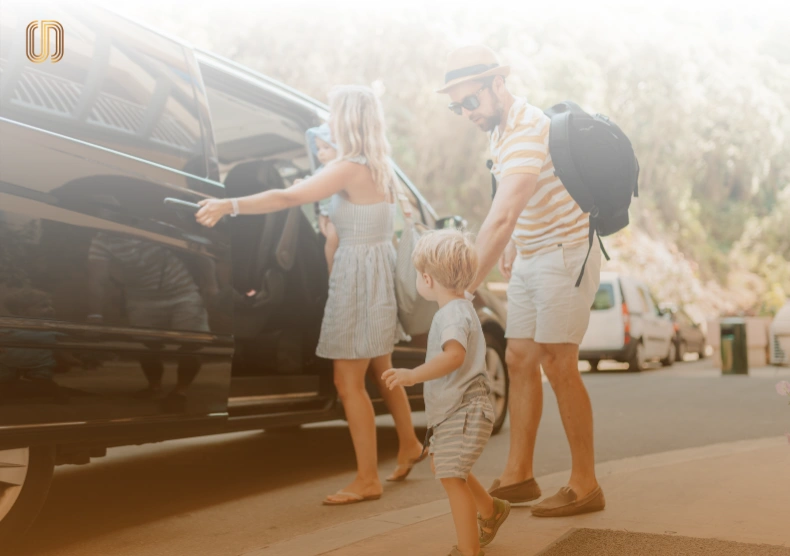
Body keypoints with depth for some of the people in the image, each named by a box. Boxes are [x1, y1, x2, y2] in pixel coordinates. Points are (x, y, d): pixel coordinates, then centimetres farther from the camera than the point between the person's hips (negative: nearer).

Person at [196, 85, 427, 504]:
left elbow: (287, 198, -26)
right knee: (380, 370, 22)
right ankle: (408, 444, 37)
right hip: (376, 269, 10)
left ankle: (367, 480, 4)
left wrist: (230, 205, -28)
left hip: (360, 273, -9)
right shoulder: (376, 166, 9)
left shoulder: (349, 167, -17)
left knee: (348, 381, -4)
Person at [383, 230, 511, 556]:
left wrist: (413, 375, -40)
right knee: (443, 465, 24)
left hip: (463, 412, -11)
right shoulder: (460, 307, 12)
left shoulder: (452, 314, -21)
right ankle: (490, 510, 40)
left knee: (451, 477, -6)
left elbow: (454, 355, -40)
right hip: (455, 410, 11)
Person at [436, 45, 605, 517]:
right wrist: (513, 243, 7)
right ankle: (519, 475, 17)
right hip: (530, 260, 9)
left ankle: (585, 486, 4)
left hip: (566, 254, -9)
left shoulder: (529, 131, -25)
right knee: (520, 361, 8)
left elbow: (501, 218, -36)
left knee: (558, 366, -8)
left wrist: (465, 288, -40)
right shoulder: (500, 129, 7)